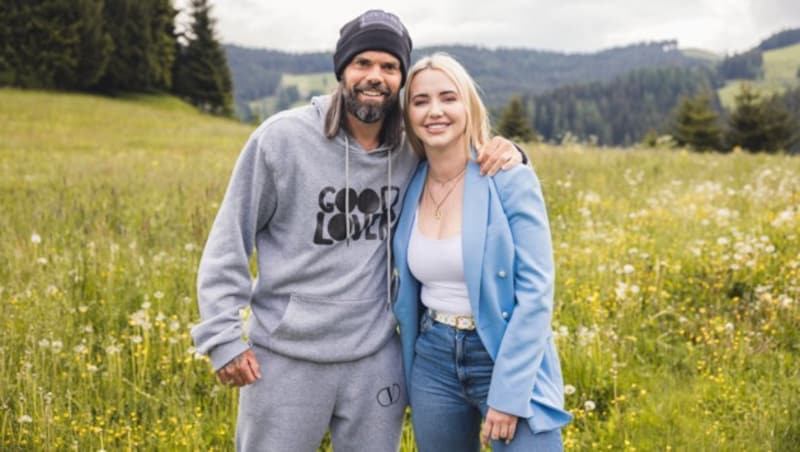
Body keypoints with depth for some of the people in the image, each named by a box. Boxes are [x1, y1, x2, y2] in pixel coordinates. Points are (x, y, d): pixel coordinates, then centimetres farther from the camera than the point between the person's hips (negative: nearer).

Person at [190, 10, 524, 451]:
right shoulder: (282, 137, -11)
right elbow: (229, 240, -5)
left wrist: (505, 152, -7)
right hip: (286, 358, -2)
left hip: (376, 360, 3)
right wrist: (222, 335, -9)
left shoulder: (414, 149, -2)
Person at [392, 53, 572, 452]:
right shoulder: (410, 187, 2)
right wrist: (407, 377, 12)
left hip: (509, 361, -5)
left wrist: (508, 393, -18)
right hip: (433, 361, 5)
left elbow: (536, 291, -15)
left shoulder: (510, 178, -12)